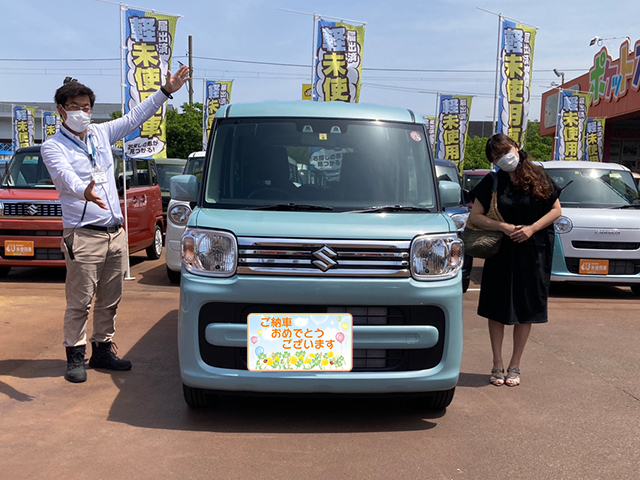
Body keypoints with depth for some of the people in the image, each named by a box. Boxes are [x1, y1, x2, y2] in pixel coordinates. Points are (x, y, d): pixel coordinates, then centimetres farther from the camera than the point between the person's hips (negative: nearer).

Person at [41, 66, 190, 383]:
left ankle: (103, 350, 24)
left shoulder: (101, 133, 13)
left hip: (116, 232, 6)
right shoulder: (53, 147, -4)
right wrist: (84, 192, -45)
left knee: (110, 300, 12)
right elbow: (65, 175, -24)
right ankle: (75, 357, 11)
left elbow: (135, 117, 20)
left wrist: (166, 91, 15)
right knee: (79, 302, -2)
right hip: (83, 235, -5)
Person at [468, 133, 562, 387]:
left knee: (526, 310, 5)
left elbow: (556, 209, 2)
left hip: (534, 252, 0)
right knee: (497, 308, 3)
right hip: (501, 252, 0)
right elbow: (475, 216, -4)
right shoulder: (493, 182, -2)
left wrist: (532, 228, -13)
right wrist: (503, 227, -18)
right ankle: (497, 365, 16)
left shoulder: (538, 177, -1)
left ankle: (514, 366, 17)